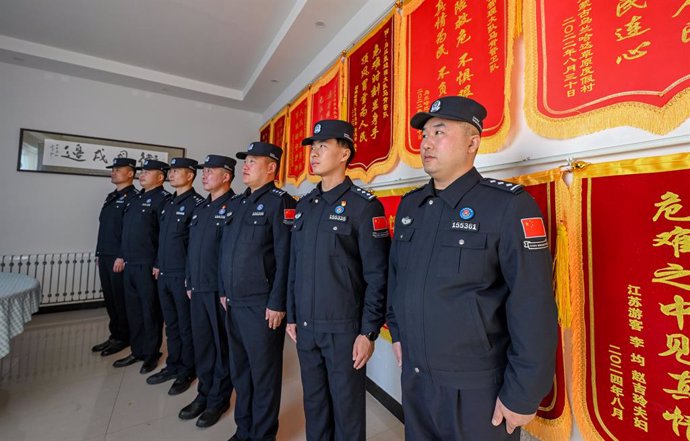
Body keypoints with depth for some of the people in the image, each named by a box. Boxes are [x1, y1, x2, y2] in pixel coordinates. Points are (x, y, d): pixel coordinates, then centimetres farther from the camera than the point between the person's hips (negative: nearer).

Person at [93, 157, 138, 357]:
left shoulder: (133, 197, -12)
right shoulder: (111, 197, 17)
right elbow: (103, 226, 20)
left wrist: (122, 256, -19)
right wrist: (100, 253, 16)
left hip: (119, 258, -9)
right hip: (105, 257, 9)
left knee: (121, 299, 1)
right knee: (110, 298, 15)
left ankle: (123, 337, 15)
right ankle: (114, 335, 27)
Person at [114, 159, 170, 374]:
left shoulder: (163, 199, -11)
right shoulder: (136, 198, 16)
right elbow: (126, 230, 20)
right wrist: (123, 257, 14)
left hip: (148, 266, -8)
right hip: (130, 265, 8)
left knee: (150, 312, 5)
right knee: (133, 310, 17)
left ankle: (151, 354, 21)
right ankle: (137, 351, 33)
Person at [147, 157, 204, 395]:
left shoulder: (196, 203, -13)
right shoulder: (169, 203, 14)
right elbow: (162, 237, 19)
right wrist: (158, 265, 16)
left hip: (183, 276, -8)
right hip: (164, 275, 8)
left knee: (186, 326, 7)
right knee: (171, 324, 19)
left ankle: (187, 371, 25)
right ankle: (173, 365, 36)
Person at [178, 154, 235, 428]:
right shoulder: (201, 208, 14)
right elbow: (192, 248, 17)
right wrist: (190, 283, 15)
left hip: (221, 290, -7)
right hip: (198, 289, 7)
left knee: (221, 346, 9)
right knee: (201, 344, 18)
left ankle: (218, 399, 28)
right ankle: (204, 393, 36)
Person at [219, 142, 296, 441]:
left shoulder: (280, 202, -12)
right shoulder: (235, 203, 13)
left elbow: (285, 257, -17)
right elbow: (224, 250, 16)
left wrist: (277, 303, -17)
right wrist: (223, 291, 14)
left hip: (262, 305, -7)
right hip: (234, 303, 8)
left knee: (263, 374, 10)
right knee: (239, 370, 22)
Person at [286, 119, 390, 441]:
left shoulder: (364, 205, -12)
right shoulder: (303, 206, 7)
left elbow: (377, 276, -13)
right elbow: (294, 266, 10)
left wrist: (369, 332, -13)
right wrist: (292, 316, 11)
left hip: (344, 329, -5)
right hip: (305, 328, 6)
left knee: (346, 408, 15)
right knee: (314, 404, 24)